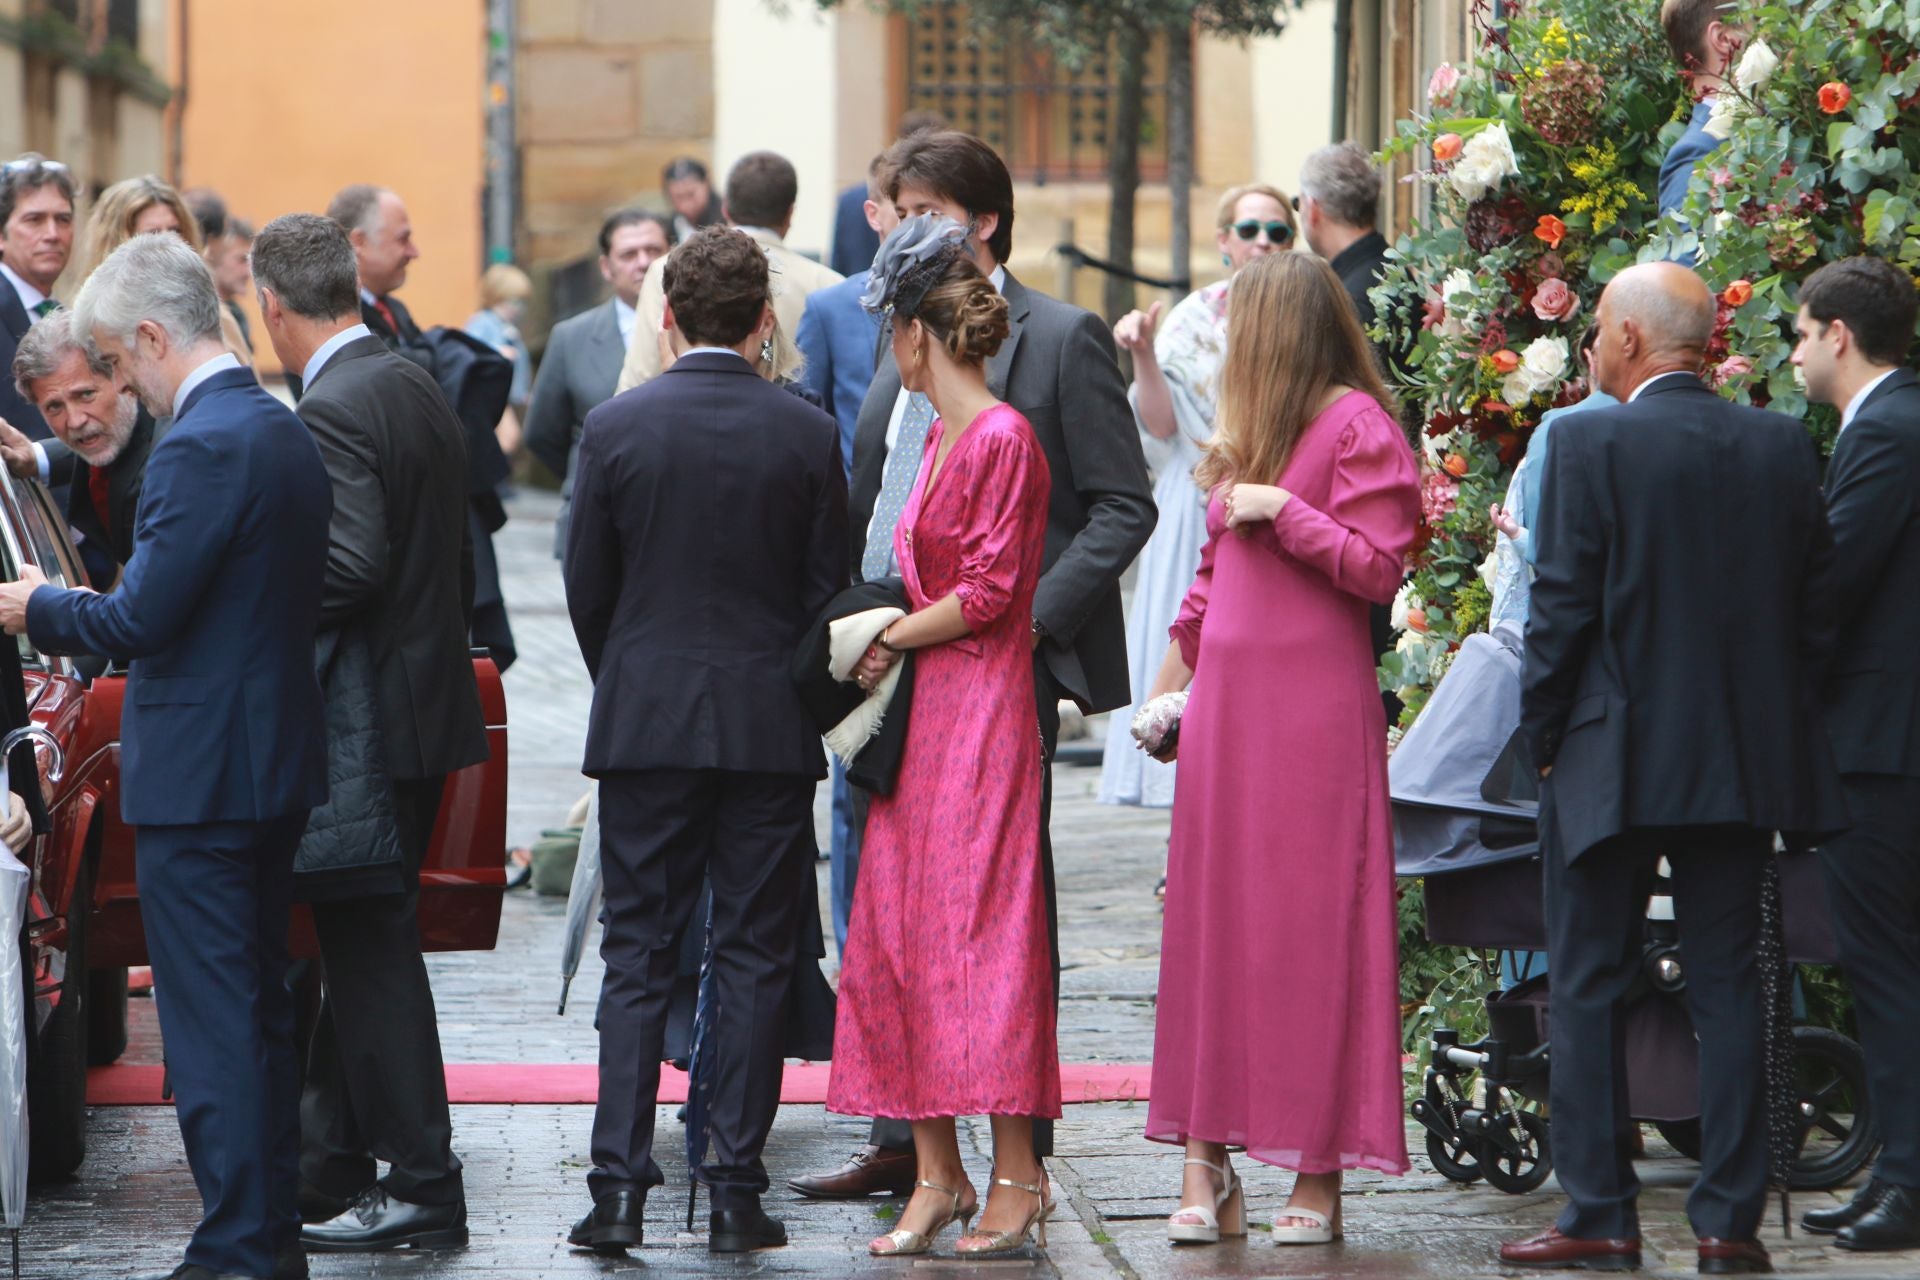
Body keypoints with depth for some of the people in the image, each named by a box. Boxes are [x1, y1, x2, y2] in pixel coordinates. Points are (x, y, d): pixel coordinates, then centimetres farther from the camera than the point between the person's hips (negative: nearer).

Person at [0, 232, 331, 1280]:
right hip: (278, 764, 10)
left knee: (211, 1023, -5)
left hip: (198, 775, -10)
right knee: (262, 1006, 16)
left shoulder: (201, 448, -19)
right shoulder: (285, 431, 11)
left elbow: (140, 619, -21)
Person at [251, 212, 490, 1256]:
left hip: (372, 724, -10)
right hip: (427, 700, 10)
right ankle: (332, 1168, 25)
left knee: (371, 950, -3)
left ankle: (422, 1187, 0)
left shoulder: (334, 410, -17)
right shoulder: (421, 392, 12)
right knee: (359, 944, 16)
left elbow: (351, 567, -27)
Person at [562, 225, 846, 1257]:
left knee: (636, 958, 4)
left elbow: (586, 586, 2)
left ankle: (619, 1185, -1)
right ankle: (735, 1189, 4)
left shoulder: (615, 427, -4)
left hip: (646, 721, 0)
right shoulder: (807, 434, -4)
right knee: (755, 959, 5)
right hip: (772, 728, 0)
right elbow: (827, 588, 1)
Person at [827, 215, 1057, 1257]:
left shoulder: (1003, 439, -12)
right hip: (918, 709, 9)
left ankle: (1015, 1174, -3)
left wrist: (888, 643, -7)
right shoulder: (940, 437, 16)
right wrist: (886, 640, 11)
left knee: (981, 926, -8)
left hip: (981, 705, -9)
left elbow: (987, 593, -16)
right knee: (899, 928, 5)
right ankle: (936, 1173, 8)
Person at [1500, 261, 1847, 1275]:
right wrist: (1776, 717, 15)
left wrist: (1543, 735, -1)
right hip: (1743, 762, 4)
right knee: (1727, 985, 8)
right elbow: (1817, 606, 7)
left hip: (1615, 758, -4)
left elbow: (1563, 607, -11)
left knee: (1587, 988, 4)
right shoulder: (1782, 445, 4)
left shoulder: (1592, 444, -11)